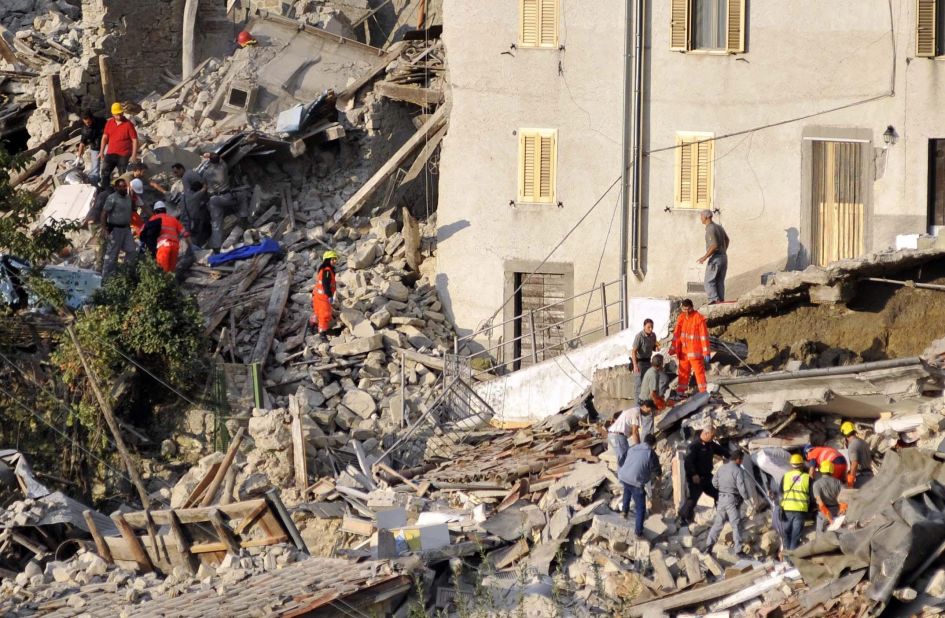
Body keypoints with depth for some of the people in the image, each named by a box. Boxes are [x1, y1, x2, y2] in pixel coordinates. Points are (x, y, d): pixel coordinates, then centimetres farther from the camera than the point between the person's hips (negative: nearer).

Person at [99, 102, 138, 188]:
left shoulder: (128, 124, -10)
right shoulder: (109, 123, 3)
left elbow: (135, 140, -9)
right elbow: (105, 137, 10)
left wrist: (134, 156, -14)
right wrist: (101, 152, 5)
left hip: (124, 155, -4)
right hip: (110, 154, 4)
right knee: (105, 173, 3)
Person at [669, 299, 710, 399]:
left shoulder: (699, 318, -13)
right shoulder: (681, 317, 4)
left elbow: (704, 335, -13)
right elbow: (676, 333, 7)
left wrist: (706, 352, -14)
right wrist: (673, 348, 2)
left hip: (695, 352, -6)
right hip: (683, 351, 6)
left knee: (699, 372, -4)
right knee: (683, 372, 12)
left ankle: (703, 393, 0)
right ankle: (680, 393, 19)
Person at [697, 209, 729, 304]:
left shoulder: (710, 229, -15)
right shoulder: (719, 227, 13)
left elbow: (714, 245, -24)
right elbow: (727, 239, 30)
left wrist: (705, 257, -21)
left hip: (715, 258, -8)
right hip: (723, 257, 8)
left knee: (709, 282, -5)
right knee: (720, 282, 9)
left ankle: (714, 300, -18)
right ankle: (721, 301, 4)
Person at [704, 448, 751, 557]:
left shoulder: (722, 469, 7)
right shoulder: (738, 470, -13)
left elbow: (714, 483, 14)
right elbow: (741, 487, -17)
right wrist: (746, 497, -1)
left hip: (721, 499, 6)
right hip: (732, 500, -6)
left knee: (718, 523, 13)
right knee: (736, 525, 0)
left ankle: (709, 547, 8)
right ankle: (738, 551, -1)